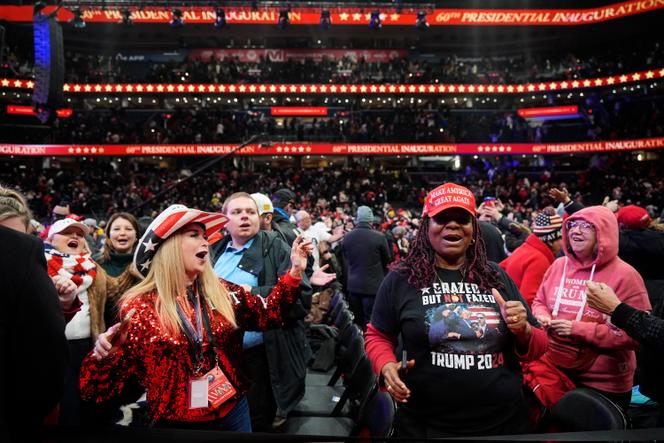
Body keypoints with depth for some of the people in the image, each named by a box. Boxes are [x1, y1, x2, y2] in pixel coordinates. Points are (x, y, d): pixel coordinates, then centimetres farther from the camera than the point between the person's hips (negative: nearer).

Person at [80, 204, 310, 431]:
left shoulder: (222, 292, -2)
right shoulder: (138, 308, -11)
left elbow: (268, 314, 4)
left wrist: (294, 273, -6)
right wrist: (104, 356, -30)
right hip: (176, 424, -3)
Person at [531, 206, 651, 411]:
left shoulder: (624, 275, -16)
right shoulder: (559, 265, 1)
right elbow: (539, 301, 12)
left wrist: (579, 329, -24)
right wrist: (542, 316, -11)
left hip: (603, 384, -4)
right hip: (555, 371, 5)